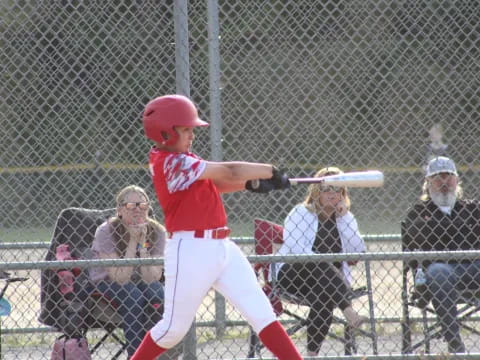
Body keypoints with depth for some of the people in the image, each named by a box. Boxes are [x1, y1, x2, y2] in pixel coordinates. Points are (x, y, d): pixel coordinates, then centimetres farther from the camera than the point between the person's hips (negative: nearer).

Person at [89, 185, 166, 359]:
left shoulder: (156, 231, -13)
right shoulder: (106, 232, -22)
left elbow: (152, 277, -21)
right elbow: (120, 278, -27)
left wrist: (142, 242, -30)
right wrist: (133, 241, -30)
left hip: (140, 282, 3)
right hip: (107, 284, -3)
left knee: (157, 294, -29)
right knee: (133, 297, -33)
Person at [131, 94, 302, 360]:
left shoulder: (178, 160, 14)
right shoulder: (171, 163, -16)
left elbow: (215, 183, 12)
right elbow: (228, 172, -17)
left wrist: (250, 183, -5)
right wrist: (270, 172, -7)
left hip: (221, 248, 9)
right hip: (191, 250, -9)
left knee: (261, 312, 1)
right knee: (175, 327, 2)